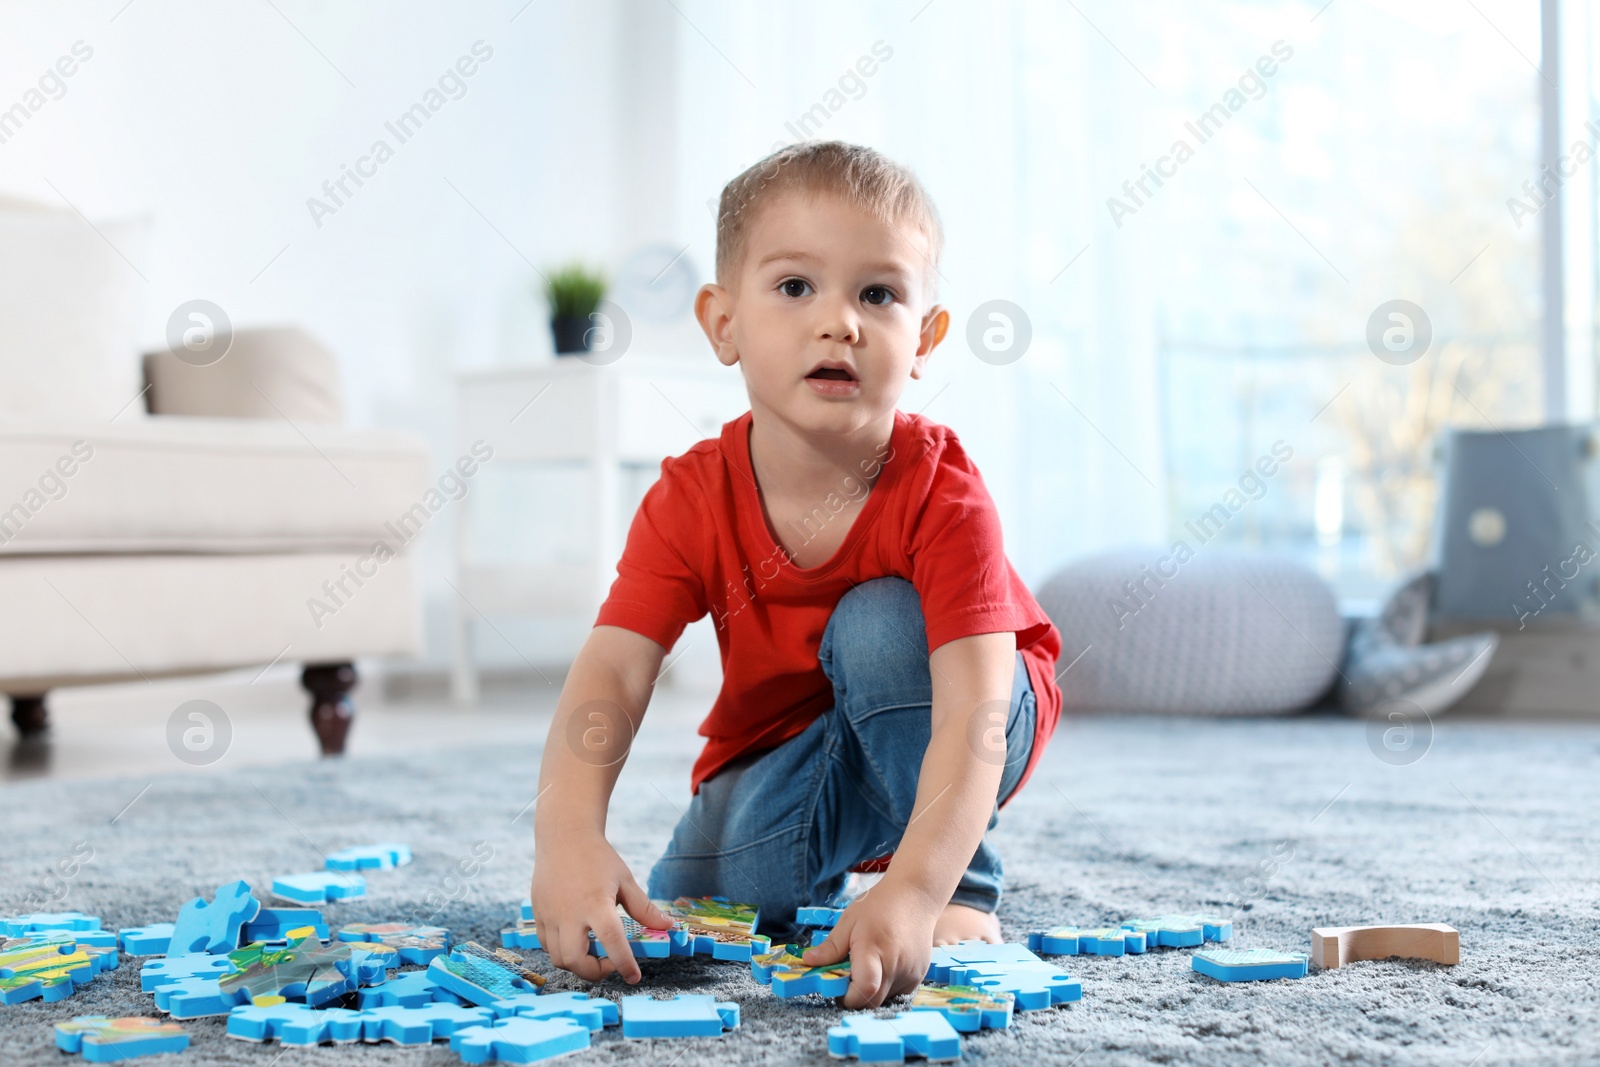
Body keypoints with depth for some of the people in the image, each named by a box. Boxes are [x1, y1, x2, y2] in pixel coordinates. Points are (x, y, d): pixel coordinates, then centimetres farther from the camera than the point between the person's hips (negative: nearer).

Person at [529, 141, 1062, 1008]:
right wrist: (567, 835, -49)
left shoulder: (940, 497, -30)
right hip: (785, 753, 3)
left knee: (877, 623, -33)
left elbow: (972, 713, -39)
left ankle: (967, 891, -16)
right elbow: (608, 675, -30)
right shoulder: (690, 500, -20)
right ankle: (827, 860, 16)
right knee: (681, 915, -17)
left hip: (927, 734, -3)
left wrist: (917, 888, -55)